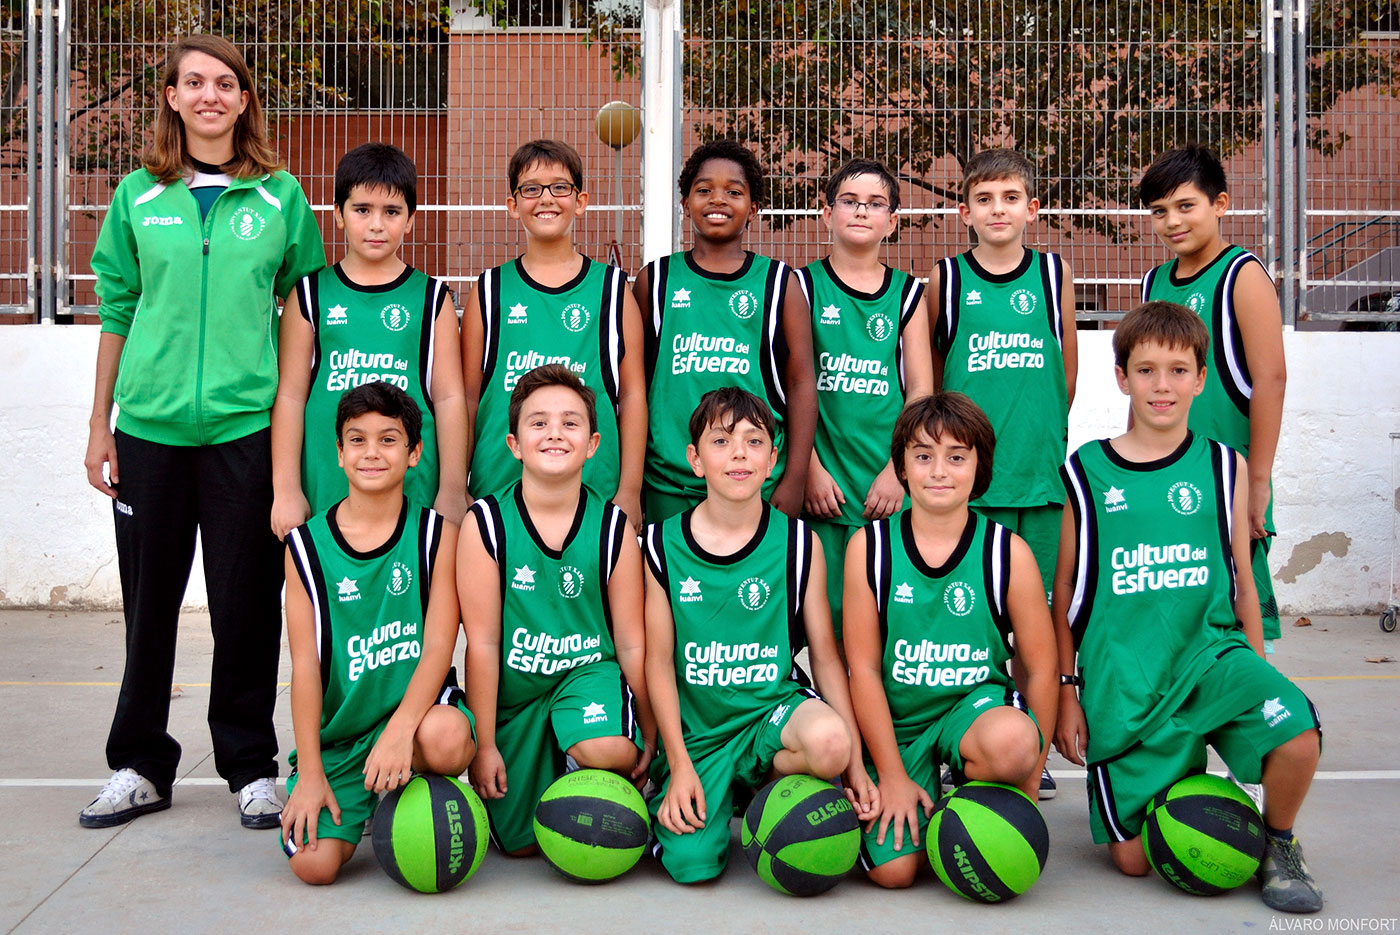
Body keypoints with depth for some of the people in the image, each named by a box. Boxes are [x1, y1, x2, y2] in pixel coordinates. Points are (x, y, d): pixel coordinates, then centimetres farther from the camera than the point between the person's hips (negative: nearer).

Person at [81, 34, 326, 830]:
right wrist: (100, 423, 9)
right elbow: (118, 312, 11)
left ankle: (251, 765, 17)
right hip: (149, 425, 2)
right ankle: (141, 766, 22)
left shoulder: (281, 196, 5)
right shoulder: (138, 196, 8)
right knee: (149, 599, 9)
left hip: (246, 425, -1)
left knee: (247, 600, 3)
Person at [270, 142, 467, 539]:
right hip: (325, 492, 1)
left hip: (414, 491, 0)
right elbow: (289, 395, 6)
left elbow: (449, 397, 5)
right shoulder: (310, 295, 7)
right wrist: (286, 490, 2)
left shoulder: (431, 297, 7)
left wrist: (453, 492, 3)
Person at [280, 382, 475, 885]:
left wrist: (399, 730, -24)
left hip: (416, 707, -1)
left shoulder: (436, 533, 0)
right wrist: (310, 771, -8)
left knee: (445, 737, -37)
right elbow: (305, 664, -1)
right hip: (337, 732, 1)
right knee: (313, 864, -18)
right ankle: (361, 805, 19)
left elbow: (439, 645, -8)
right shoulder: (307, 545, 2)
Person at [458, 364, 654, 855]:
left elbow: (632, 644, -3)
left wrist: (649, 737, 1)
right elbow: (482, 642, -9)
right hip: (512, 691, 1)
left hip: (589, 672, -1)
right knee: (518, 843, 6)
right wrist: (484, 744, -9)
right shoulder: (486, 523, -10)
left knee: (607, 751, -34)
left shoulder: (613, 526, -7)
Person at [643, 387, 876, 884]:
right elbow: (659, 662, -1)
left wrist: (855, 763, -5)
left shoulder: (799, 543, -1)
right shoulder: (663, 545, -3)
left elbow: (826, 656, 1)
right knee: (692, 865, -17)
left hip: (774, 704, 0)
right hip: (695, 728, 0)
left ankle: (763, 781, 1)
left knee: (830, 742, -34)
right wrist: (680, 765, -8)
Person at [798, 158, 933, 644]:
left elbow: (921, 392, 6)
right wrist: (810, 469, -6)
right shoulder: (804, 286, 6)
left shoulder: (908, 293, 10)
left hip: (887, 483, 1)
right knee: (823, 615, 0)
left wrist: (897, 471, -4)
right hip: (822, 484, -1)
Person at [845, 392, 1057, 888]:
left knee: (1011, 741, -37)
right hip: (896, 722, 0)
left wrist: (1029, 778, -3)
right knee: (893, 869, -16)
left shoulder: (1008, 552, -6)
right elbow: (863, 666, -5)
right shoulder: (868, 546, -5)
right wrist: (893, 776, -8)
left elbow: (1041, 666, -1)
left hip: (977, 703, 0)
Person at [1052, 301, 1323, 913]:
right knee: (1133, 859, 0)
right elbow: (1065, 592, 4)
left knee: (1298, 734, -29)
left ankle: (1277, 844, 3)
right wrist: (1067, 692, 4)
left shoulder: (1223, 467, 5)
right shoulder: (1086, 472, 0)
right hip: (1121, 680, -1)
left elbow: (1243, 583, 11)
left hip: (1211, 651, 1)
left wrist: (1256, 673, 9)